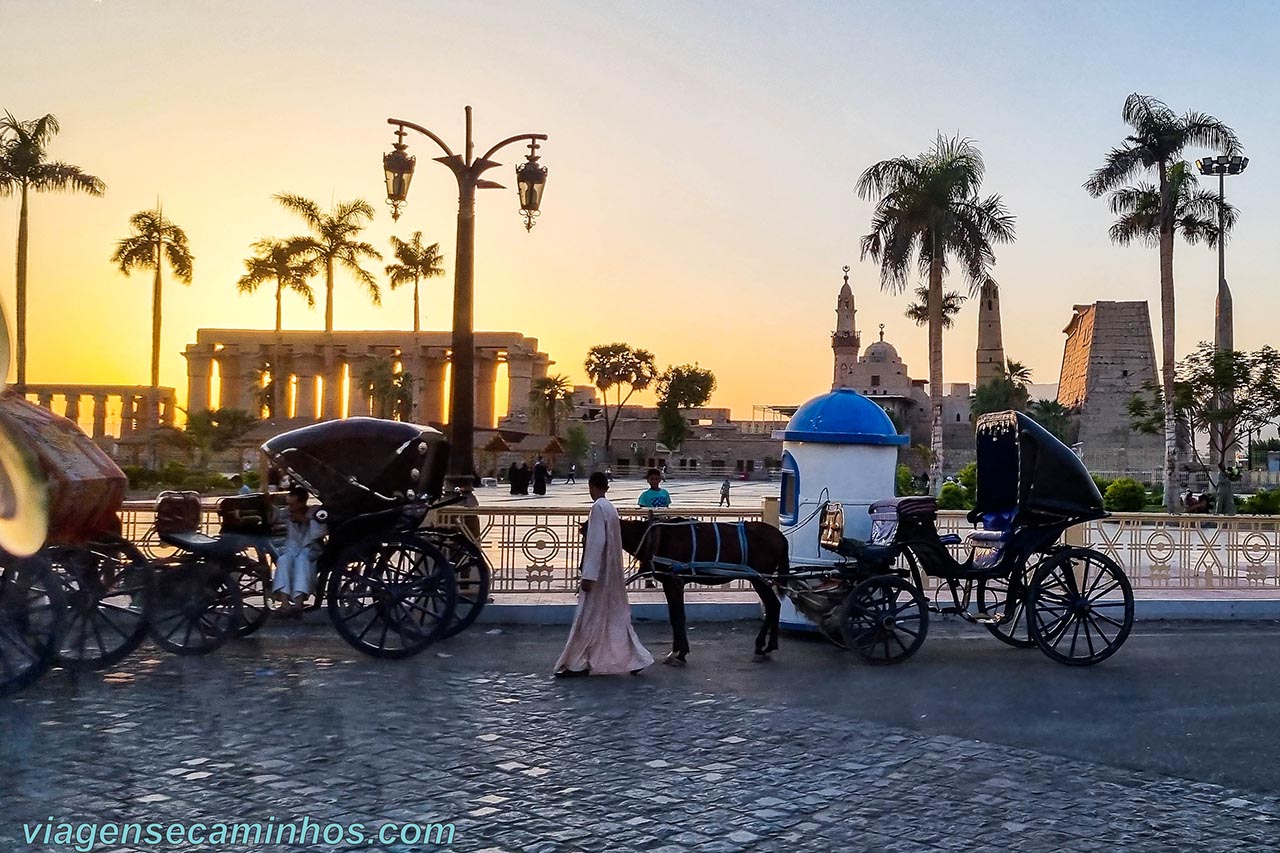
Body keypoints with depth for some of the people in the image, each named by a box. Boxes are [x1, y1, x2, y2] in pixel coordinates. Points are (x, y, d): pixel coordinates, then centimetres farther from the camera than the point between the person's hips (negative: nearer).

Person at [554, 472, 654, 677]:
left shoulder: (598, 508, -16)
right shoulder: (610, 508, 10)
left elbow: (597, 542, -21)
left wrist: (588, 575, -21)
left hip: (599, 573, -9)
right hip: (612, 573, 9)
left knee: (590, 616, -1)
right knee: (615, 616, 12)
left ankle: (578, 664, 7)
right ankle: (636, 658, 14)